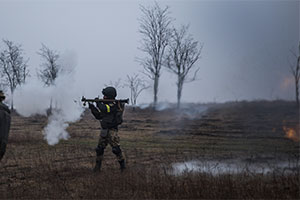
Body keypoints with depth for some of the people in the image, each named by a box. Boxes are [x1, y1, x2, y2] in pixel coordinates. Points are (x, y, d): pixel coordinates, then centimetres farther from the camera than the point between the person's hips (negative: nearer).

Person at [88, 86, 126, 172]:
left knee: (116, 148, -10)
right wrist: (92, 108, 7)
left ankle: (122, 164, 3)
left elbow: (104, 109, -29)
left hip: (111, 130, -8)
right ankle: (97, 166, 16)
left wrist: (98, 103, -11)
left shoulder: (113, 105, -12)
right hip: (104, 130, 8)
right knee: (99, 148, 8)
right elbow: (99, 116, 18)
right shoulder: (106, 104, 15)